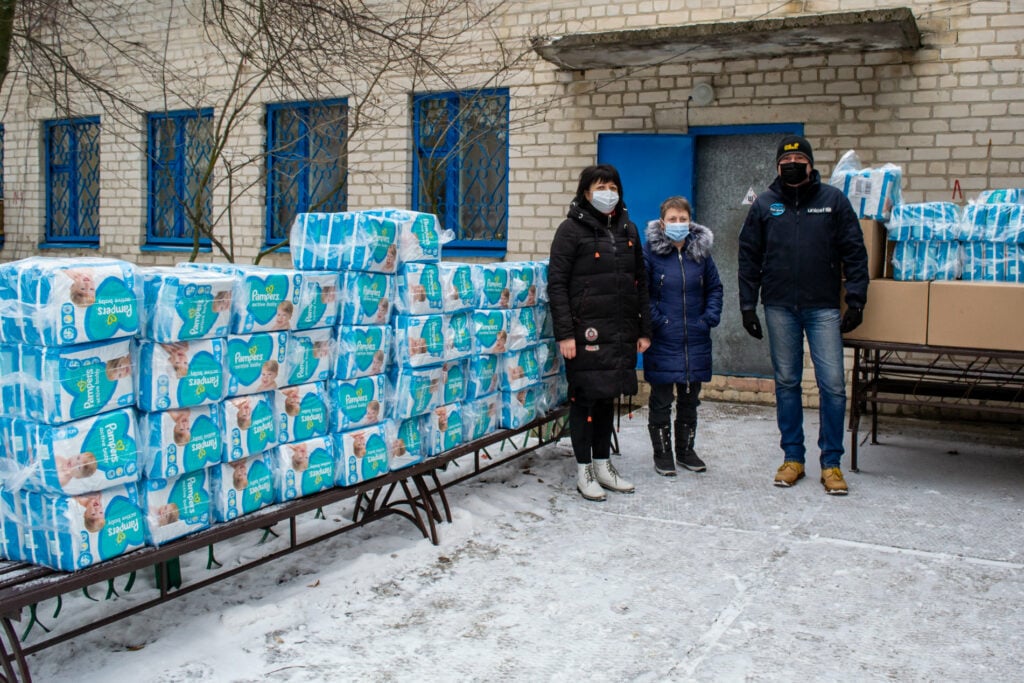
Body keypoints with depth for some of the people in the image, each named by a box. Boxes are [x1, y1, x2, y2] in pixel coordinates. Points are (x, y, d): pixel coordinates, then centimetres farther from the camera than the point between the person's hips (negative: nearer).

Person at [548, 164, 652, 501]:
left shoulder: (627, 229, 13)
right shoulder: (572, 229, -4)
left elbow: (640, 282, 16)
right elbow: (557, 283, -9)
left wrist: (644, 330, 11)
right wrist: (564, 334, -15)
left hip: (621, 332, 6)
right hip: (586, 331, -6)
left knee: (608, 397, 13)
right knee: (585, 398, 1)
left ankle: (603, 464, 25)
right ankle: (583, 470, 12)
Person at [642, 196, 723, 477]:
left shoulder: (701, 251, 5)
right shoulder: (650, 252, -6)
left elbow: (715, 288, 13)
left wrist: (710, 317, 0)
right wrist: (654, 320, -14)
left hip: (695, 340, 4)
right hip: (663, 341, -4)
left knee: (690, 399, 14)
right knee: (661, 401, 4)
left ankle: (686, 450, 28)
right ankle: (662, 453, 16)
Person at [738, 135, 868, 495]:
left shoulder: (833, 200, 4)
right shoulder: (764, 204, 8)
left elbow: (854, 252, 3)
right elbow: (749, 258, 9)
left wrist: (856, 300, -4)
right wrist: (748, 304, 3)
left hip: (823, 307, -2)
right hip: (780, 307, 2)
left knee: (832, 384, -5)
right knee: (786, 383, 8)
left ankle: (831, 463, 6)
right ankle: (793, 457, 19)